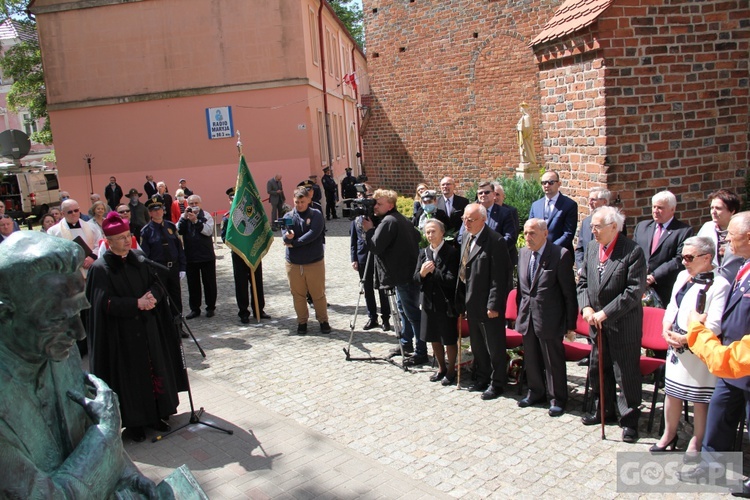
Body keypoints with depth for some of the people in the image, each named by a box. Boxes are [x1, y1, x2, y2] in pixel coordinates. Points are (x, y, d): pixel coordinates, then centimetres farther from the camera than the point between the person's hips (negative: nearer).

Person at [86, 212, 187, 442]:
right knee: (130, 377, 3)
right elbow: (106, 303, -16)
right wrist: (137, 303, -21)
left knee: (154, 370, 9)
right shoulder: (101, 268, -9)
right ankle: (133, 421, 16)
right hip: (122, 334, -5)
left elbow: (157, 285, 7)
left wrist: (153, 296, -15)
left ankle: (155, 414, 23)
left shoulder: (139, 261, 7)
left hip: (148, 329, 5)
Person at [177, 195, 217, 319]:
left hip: (207, 256, -2)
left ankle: (211, 307, 18)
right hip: (190, 256, 2)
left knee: (209, 283, 6)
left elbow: (208, 231, -16)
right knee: (193, 284, 10)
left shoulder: (206, 216, -2)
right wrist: (184, 218, -18)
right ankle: (194, 308, 20)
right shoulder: (184, 217, 6)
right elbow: (179, 231, -9)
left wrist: (195, 221, -23)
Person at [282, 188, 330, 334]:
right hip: (293, 263, 2)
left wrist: (294, 242, -15)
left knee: (318, 294, 5)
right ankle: (302, 322, 24)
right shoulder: (288, 216, 5)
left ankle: (323, 321, 20)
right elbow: (284, 236, -7)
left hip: (315, 262, -2)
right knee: (298, 295, 10)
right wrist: (288, 237, -32)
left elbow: (313, 234, -17)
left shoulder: (316, 215, -3)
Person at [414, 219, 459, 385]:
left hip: (446, 303, -6)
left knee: (449, 339, 8)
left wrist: (434, 271, -20)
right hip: (429, 302, 6)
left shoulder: (452, 252, -13)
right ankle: (441, 368, 35)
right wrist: (422, 273, -16)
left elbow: (452, 280, -19)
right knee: (434, 338, 17)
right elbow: (416, 278, 5)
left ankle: (451, 370, 26)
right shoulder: (423, 253, 7)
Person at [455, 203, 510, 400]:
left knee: (494, 346, 7)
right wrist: (462, 299, 11)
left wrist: (493, 305, -21)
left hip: (488, 304, -8)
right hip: (471, 302, 8)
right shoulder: (466, 237, 8)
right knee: (477, 344, 20)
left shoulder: (495, 241, -18)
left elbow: (499, 278, -20)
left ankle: (496, 383, 22)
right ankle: (482, 378, 35)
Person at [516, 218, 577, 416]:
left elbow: (569, 293, -11)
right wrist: (520, 314, 13)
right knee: (531, 359, 18)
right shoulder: (523, 253, 7)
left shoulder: (561, 255, -14)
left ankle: (557, 399, 23)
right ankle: (536, 392, 36)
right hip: (527, 317, 6)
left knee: (553, 361, 6)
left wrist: (570, 324, -10)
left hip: (550, 319, -6)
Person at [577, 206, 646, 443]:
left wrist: (605, 313, -20)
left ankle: (629, 419, 18)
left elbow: (635, 290, -19)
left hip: (623, 324, -7)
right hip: (597, 322, 7)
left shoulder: (632, 251, -15)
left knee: (626, 373, 3)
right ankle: (604, 410, 36)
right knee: (598, 369, 18)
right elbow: (583, 281, 11)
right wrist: (586, 307, -5)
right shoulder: (591, 247, 5)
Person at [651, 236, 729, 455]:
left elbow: (714, 325, -20)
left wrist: (686, 339, -17)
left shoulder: (719, 284, -15)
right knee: (672, 391, 16)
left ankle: (696, 442, 23)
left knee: (699, 398, 7)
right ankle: (669, 434, 32)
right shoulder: (682, 276, 8)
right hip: (676, 347, 7)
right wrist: (667, 330, -3)